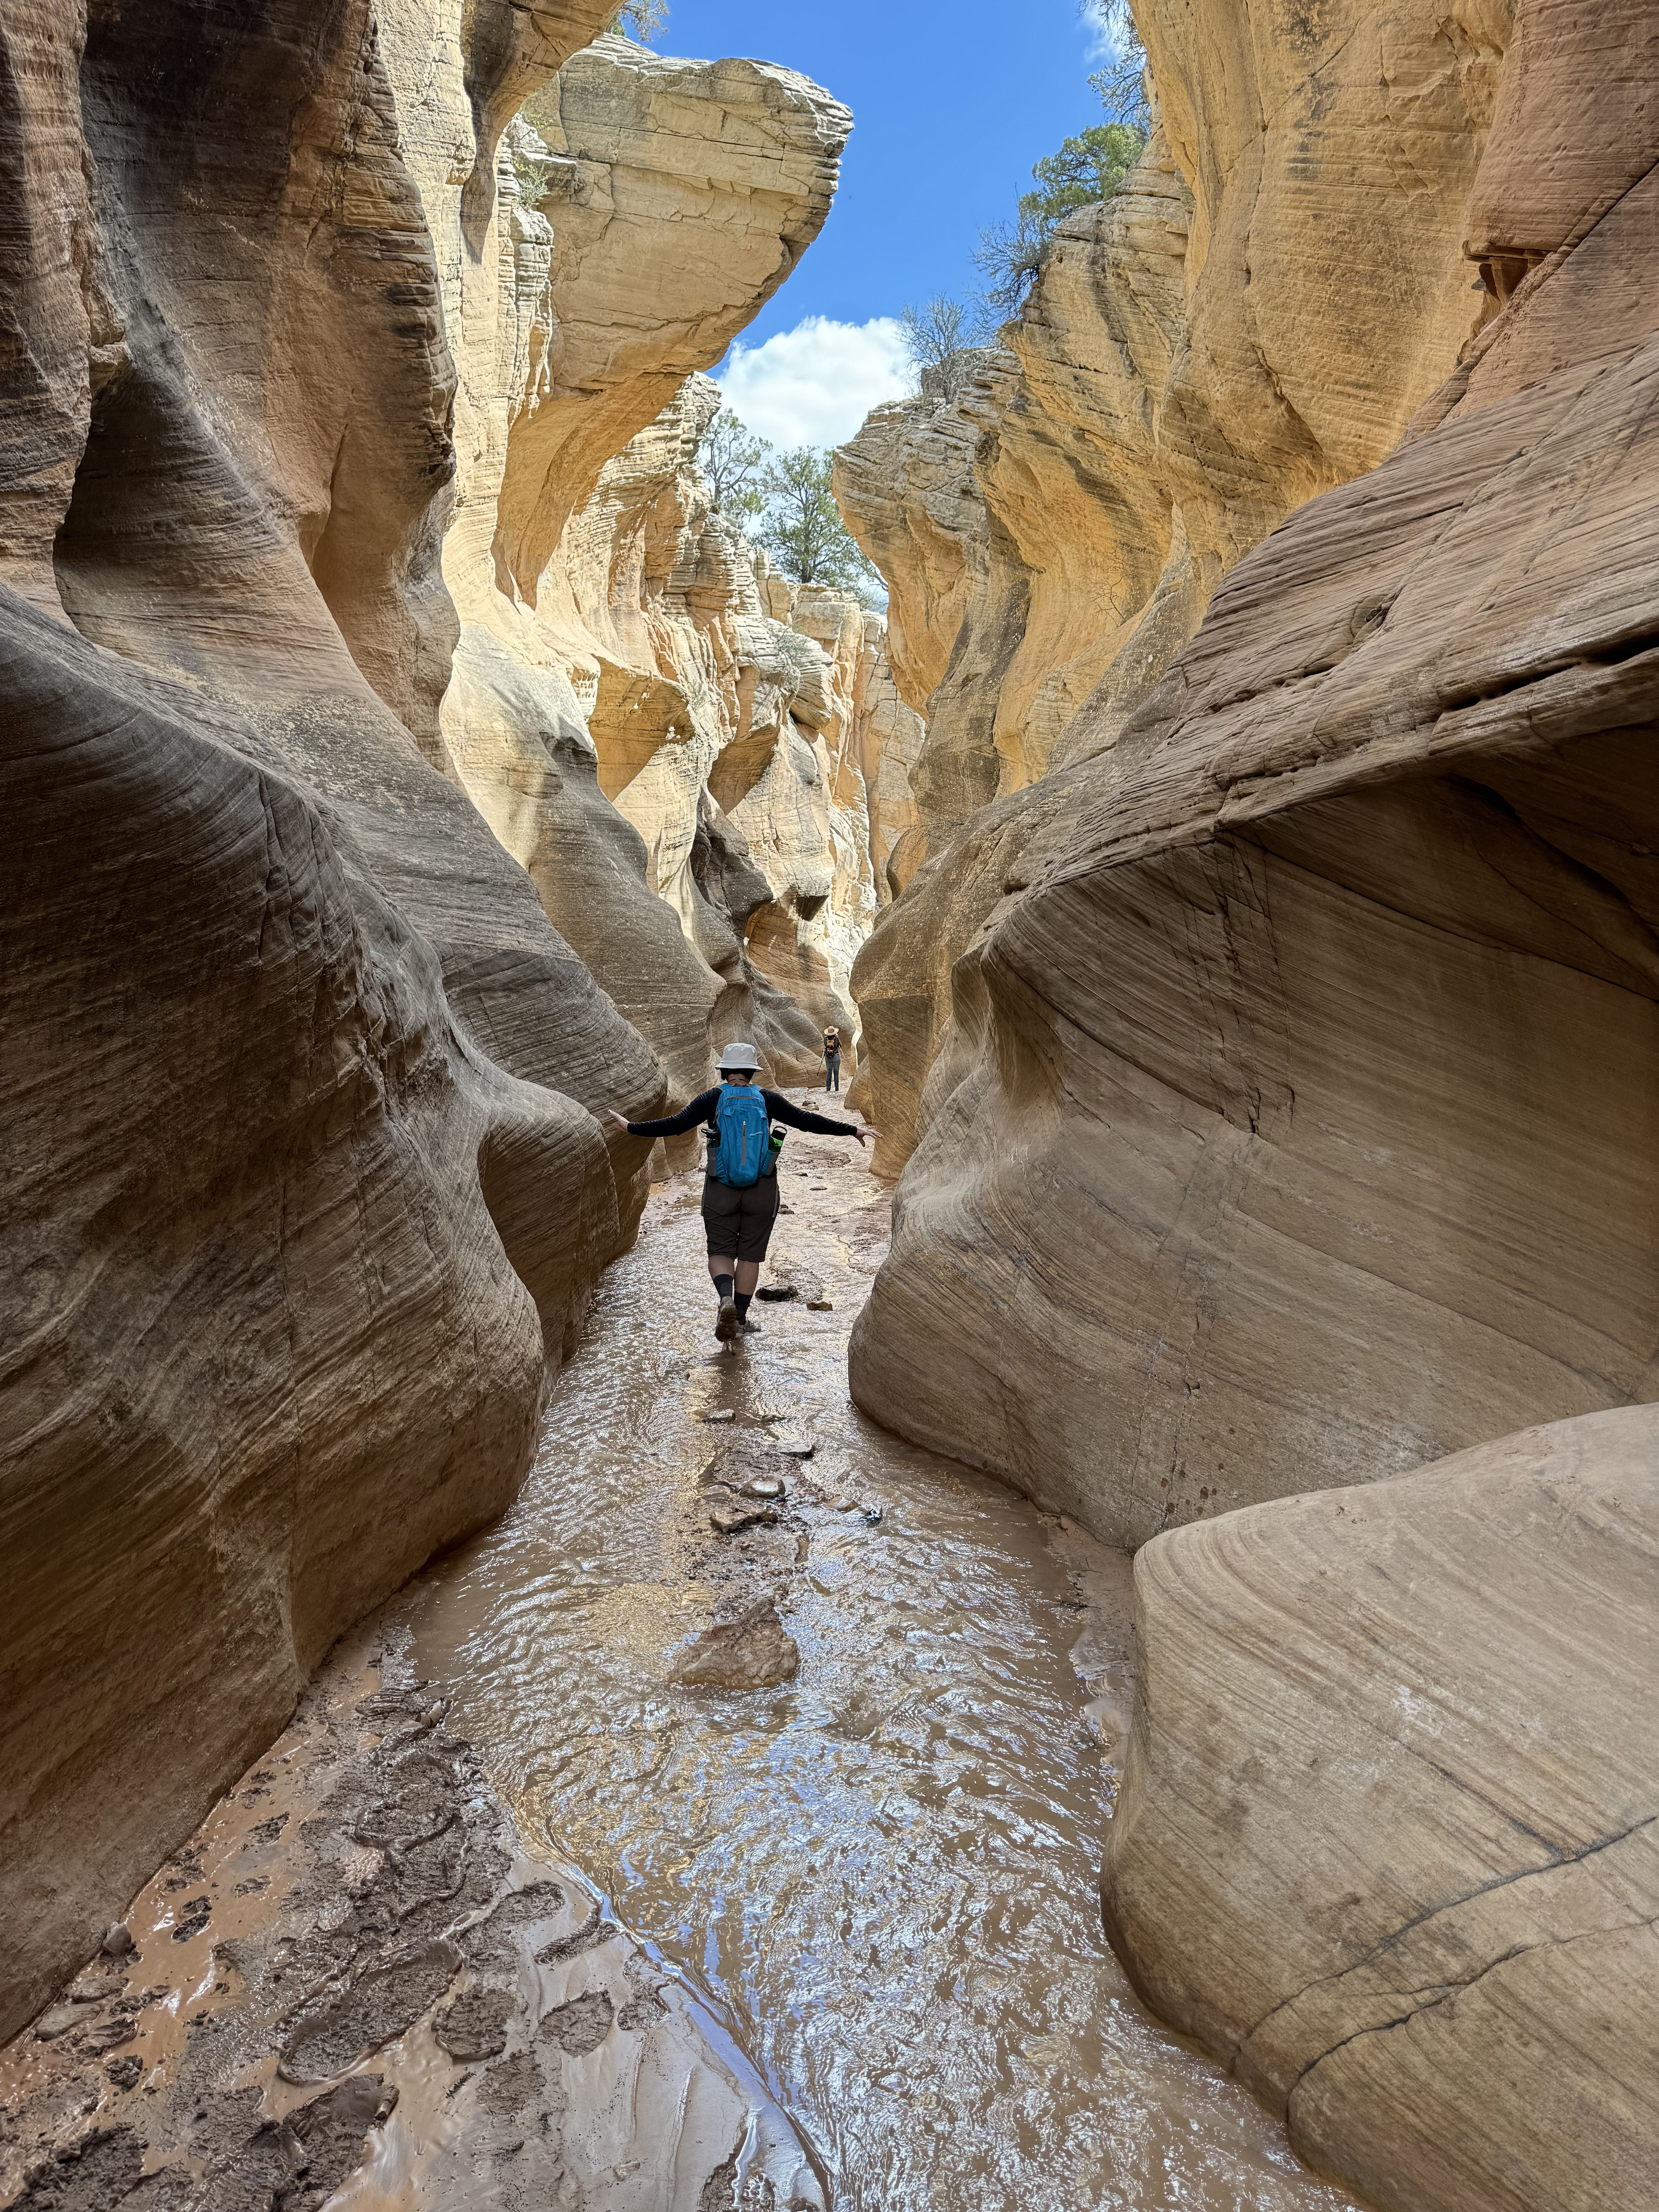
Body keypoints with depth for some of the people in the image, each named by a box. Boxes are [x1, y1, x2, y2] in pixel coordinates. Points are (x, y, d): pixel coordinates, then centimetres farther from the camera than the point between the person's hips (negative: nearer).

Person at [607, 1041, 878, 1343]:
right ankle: (740, 1319, 16)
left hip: (720, 1190, -1)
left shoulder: (712, 1098, -3)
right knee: (750, 1254, 12)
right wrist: (853, 1130, 6)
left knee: (720, 1251, 10)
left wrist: (631, 1128, 0)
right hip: (761, 1191, 1)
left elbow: (675, 1125, -9)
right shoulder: (767, 1100, -1)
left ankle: (726, 1298, -18)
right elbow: (807, 1121, -1)